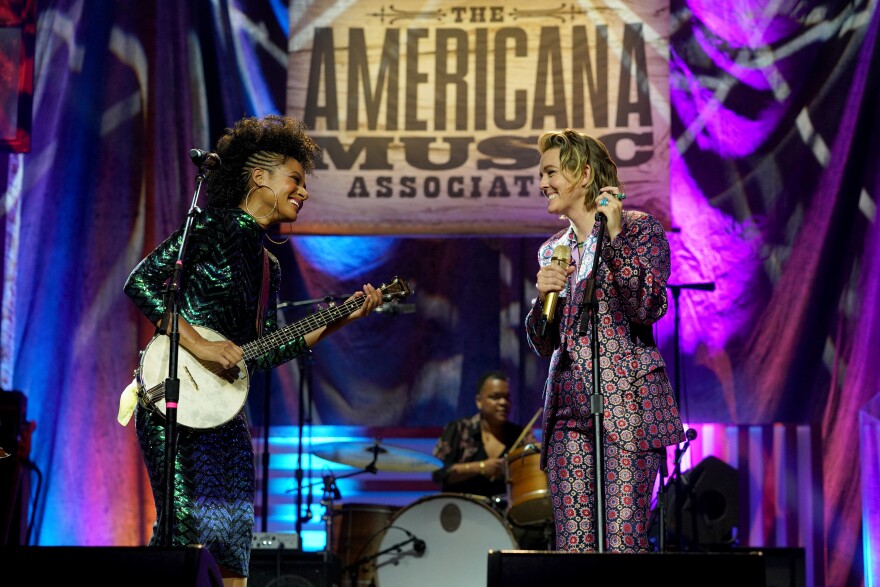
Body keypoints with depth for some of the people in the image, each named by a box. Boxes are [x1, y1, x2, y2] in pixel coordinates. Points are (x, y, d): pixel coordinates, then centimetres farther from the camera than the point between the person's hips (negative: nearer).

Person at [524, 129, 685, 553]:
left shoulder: (639, 230, 4)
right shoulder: (552, 250, 20)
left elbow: (648, 308, -12)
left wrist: (614, 238, -13)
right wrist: (544, 296, -1)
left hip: (625, 404, -5)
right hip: (567, 409, 6)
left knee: (624, 543, -12)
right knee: (573, 547, 1)